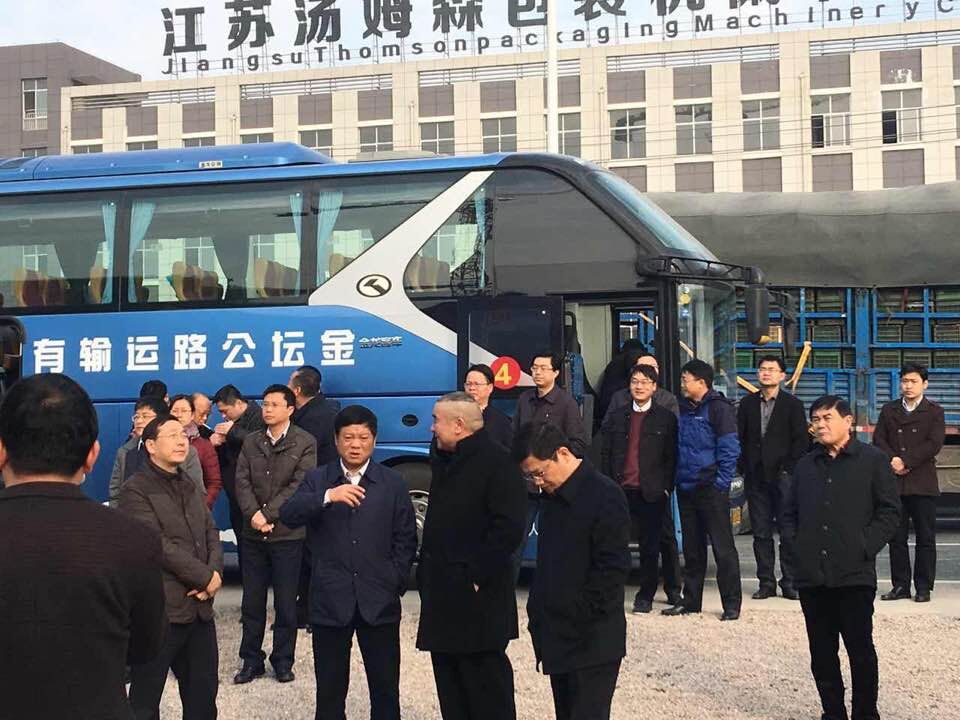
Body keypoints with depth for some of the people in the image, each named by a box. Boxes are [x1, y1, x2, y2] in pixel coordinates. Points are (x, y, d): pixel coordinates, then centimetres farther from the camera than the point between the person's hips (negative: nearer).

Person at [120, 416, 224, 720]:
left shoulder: (191, 487, 17)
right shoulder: (136, 490, -8)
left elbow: (211, 535, 10)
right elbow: (158, 544, -17)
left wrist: (215, 572, -9)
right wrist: (205, 577, -12)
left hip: (199, 607, 7)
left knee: (204, 695, 13)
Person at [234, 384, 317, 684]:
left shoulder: (305, 443, -4)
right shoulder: (251, 442, 9)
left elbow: (299, 485, -12)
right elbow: (242, 481, 2)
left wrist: (267, 515, -17)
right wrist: (253, 514, -15)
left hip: (287, 535, -4)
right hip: (253, 535, 4)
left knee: (286, 603, 5)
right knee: (252, 602, 9)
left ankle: (283, 661, 16)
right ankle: (251, 660, 19)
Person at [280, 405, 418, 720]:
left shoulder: (393, 483, 5)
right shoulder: (317, 480, 5)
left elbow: (405, 540, 6)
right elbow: (288, 516, -12)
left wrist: (395, 585, -3)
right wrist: (327, 497, -25)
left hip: (379, 601, 0)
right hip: (330, 600, 0)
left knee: (385, 687, 6)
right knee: (330, 688, 8)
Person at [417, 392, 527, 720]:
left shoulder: (496, 462, -13)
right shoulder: (446, 460, 16)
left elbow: (508, 529, -19)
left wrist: (477, 576, -19)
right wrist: (426, 570, 14)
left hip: (476, 595, -9)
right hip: (443, 592, 9)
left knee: (485, 682, -2)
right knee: (449, 681, 14)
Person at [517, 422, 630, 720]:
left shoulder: (604, 496, -14)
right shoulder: (554, 497, 11)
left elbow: (613, 567, -16)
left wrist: (579, 615, -15)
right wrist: (539, 612, 10)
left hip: (591, 642, -8)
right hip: (558, 639, 8)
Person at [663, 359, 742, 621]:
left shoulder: (718, 408, -8)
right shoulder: (684, 408, 13)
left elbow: (730, 449, -11)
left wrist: (721, 482, -14)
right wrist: (675, 479, 9)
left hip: (711, 489, -7)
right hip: (686, 489, 7)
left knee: (723, 547, -2)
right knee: (692, 548, 13)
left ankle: (731, 604, 4)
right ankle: (691, 601, 21)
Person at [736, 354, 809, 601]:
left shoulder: (793, 404, 3)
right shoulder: (747, 404, 11)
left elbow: (801, 441, -1)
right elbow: (739, 438, 10)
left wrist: (788, 469, -8)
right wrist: (745, 468, 1)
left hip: (783, 476, -3)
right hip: (756, 477, 3)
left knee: (788, 532, -3)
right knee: (761, 532, 5)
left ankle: (790, 583, 3)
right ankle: (766, 582, 10)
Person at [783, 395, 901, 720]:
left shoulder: (873, 460, 1)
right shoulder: (806, 465, 16)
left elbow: (890, 511, -1)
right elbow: (790, 512, 22)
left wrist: (866, 547, -10)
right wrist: (796, 545, 6)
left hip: (854, 574, -4)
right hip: (812, 575, 5)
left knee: (860, 649, 0)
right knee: (821, 652, 8)